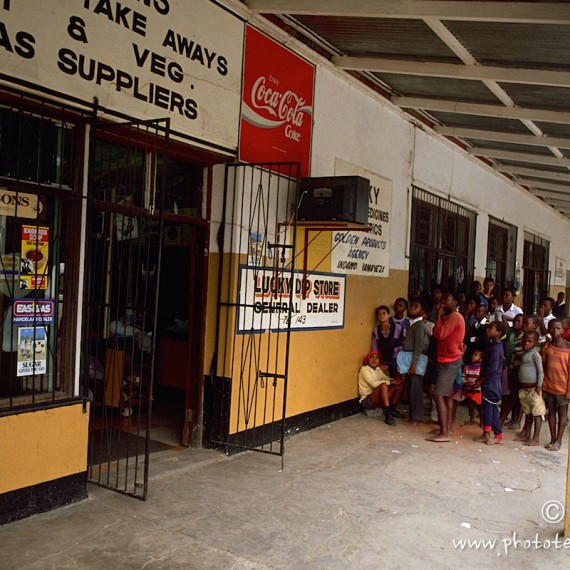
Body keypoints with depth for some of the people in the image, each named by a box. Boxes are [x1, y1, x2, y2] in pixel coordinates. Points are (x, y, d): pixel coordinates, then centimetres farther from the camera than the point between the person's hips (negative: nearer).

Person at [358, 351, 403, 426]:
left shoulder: (377, 369, 14)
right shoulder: (364, 369, -10)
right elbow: (374, 383, -22)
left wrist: (395, 380, -15)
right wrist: (390, 382, -24)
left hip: (378, 399, 8)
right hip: (367, 400, -8)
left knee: (400, 384, 1)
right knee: (383, 385, -35)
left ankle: (392, 410, 0)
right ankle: (388, 415, -38)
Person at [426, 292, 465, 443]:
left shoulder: (454, 317, -16)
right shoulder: (450, 317, 17)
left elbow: (439, 334, -24)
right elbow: (438, 334, 12)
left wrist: (438, 316, -15)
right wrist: (440, 316, 4)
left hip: (449, 361, -11)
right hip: (449, 360, 11)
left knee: (438, 395, -13)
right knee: (447, 394, 13)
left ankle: (444, 433, -14)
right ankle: (447, 428, 19)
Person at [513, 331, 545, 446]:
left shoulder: (535, 354, -11)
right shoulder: (524, 353, 13)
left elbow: (540, 371, -14)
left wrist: (539, 386, -17)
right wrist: (520, 385, 16)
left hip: (533, 388, -8)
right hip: (524, 388, 8)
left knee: (537, 413, -1)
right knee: (528, 413, 16)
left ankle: (535, 439, 1)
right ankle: (526, 434, 24)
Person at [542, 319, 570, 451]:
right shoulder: (546, 347, 1)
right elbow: (543, 367, 6)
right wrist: (542, 385, 3)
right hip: (548, 386, 4)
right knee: (551, 412, 13)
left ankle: (558, 440, 18)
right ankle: (552, 439, 24)